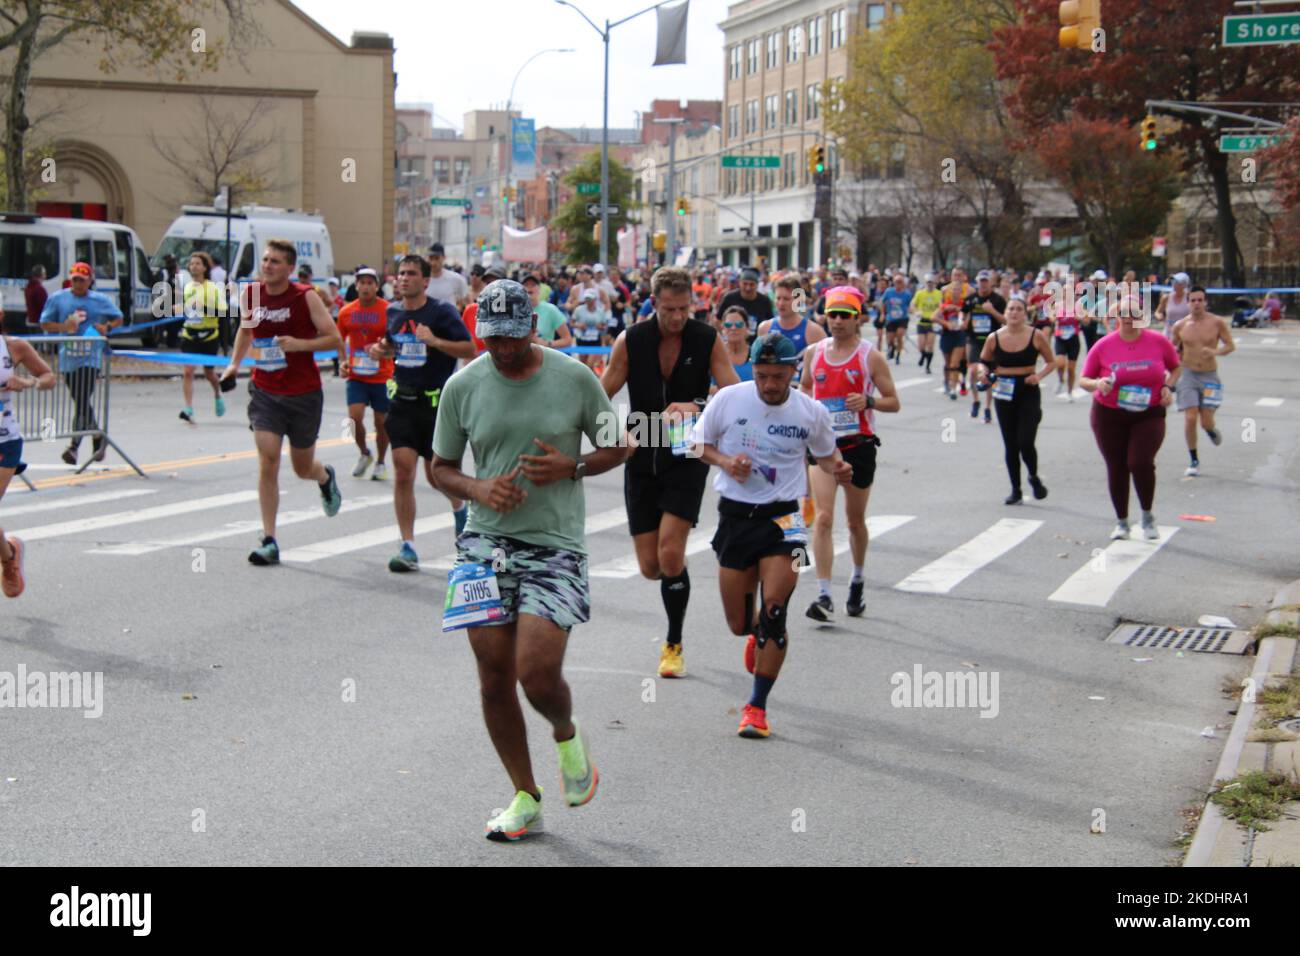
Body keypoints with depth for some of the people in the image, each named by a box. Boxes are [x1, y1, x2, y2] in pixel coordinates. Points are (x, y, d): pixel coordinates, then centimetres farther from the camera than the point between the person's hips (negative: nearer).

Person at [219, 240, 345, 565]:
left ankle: (325, 477, 51)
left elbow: (335, 339, -9)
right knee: (267, 462, -11)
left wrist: (299, 344, -23)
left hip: (304, 394, -2)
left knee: (303, 468, 12)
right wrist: (235, 363, 9)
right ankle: (269, 541, -6)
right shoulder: (250, 294, -1)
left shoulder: (306, 298, -10)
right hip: (265, 391, 2)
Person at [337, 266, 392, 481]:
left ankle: (381, 463, 24)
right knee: (355, 416, -12)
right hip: (356, 375, 2)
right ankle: (364, 453, 14)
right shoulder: (346, 312, 3)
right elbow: (340, 340, 16)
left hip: (382, 377, -2)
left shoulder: (388, 311, -6)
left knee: (381, 422, 6)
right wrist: (343, 362, 2)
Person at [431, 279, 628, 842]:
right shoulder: (463, 385, 2)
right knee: (494, 678, 2)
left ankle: (567, 736, 22)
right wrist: (477, 489, -10)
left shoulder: (574, 378, -3)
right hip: (486, 542, 3)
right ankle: (525, 799, 19)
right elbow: (441, 467, 11)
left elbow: (617, 448, 8)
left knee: (536, 672, -15)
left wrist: (570, 467, -11)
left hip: (554, 544, -3)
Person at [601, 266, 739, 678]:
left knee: (670, 554, -15)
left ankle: (673, 645, 3)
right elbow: (600, 397, 3)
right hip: (643, 460, 2)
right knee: (650, 566, 2)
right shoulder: (630, 341, -4)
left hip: (687, 459, -2)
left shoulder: (708, 340, -6)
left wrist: (696, 407, -25)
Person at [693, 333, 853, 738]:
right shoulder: (728, 399, -6)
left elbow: (826, 453, 14)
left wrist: (838, 469, -9)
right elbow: (699, 443, 7)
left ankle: (757, 706, -2)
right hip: (735, 516, 1)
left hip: (782, 517, -1)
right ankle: (758, 635, 47)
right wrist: (725, 461, -13)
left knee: (773, 612, -15)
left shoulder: (812, 412, -3)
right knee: (739, 624, 7)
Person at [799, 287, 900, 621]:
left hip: (859, 445, -1)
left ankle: (857, 580, 39)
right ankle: (824, 595, -18)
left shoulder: (871, 356, -4)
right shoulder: (813, 353, 4)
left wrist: (868, 401, -21)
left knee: (855, 519, 14)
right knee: (823, 518, -15)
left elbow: (893, 402, -2)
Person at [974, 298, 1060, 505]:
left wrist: (1039, 376, -13)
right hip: (1004, 394, 3)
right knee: (1010, 445, 8)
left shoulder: (1036, 336, -5)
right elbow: (983, 361, 12)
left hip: (1028, 393, -2)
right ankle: (1015, 490, 21)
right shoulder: (994, 338, -1)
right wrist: (983, 372, -10)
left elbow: (1051, 361, 4)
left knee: (1025, 443, -11)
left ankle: (1034, 478, 20)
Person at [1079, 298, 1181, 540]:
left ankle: (1148, 517, 5)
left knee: (1141, 462, -18)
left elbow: (1176, 367, 15)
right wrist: (1097, 384, -21)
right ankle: (1121, 522, 24)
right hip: (1109, 415, 1)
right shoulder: (1103, 346, -5)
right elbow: (1083, 380, 1)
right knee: (1116, 468, 6)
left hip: (1149, 414, -1)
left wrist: (1169, 387, -4)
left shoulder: (1158, 342, -3)